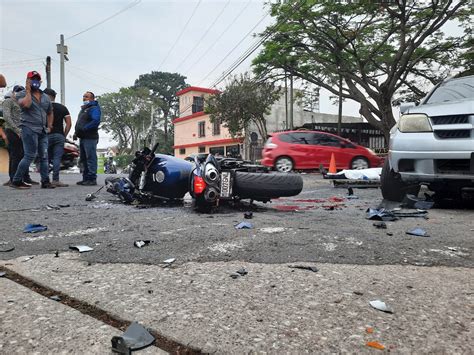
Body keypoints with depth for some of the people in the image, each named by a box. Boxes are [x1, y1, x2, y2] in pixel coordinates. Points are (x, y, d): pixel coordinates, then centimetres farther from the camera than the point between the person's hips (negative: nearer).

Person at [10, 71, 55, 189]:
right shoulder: (22, 94, 1)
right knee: (30, 156, -9)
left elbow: (50, 113, 26)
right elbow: (26, 104, -22)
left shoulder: (45, 97, 17)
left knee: (44, 157, 4)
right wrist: (28, 91, -9)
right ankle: (16, 181, 1)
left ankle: (45, 181, 8)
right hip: (29, 129, -6)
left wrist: (49, 126, 13)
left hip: (43, 131, 6)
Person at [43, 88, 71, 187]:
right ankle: (55, 180, -6)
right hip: (59, 136, 1)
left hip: (46, 136, -1)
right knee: (57, 158, -2)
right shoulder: (63, 108, 9)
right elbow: (68, 124, 3)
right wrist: (64, 135, 8)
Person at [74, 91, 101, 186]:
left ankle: (92, 179, -9)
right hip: (82, 138, 10)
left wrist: (84, 129, -22)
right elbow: (79, 123, 29)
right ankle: (85, 178, 17)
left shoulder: (94, 108, -6)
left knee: (91, 158, -11)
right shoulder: (83, 109, 25)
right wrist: (76, 132, 13)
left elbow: (96, 121, -22)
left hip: (90, 138, -10)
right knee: (83, 159, 11)